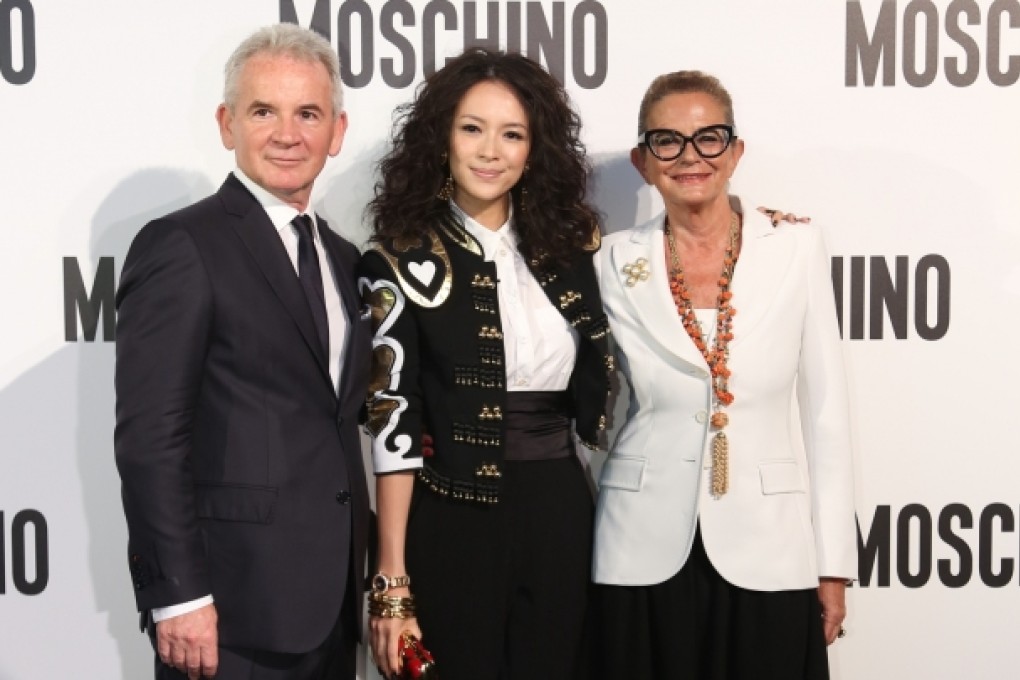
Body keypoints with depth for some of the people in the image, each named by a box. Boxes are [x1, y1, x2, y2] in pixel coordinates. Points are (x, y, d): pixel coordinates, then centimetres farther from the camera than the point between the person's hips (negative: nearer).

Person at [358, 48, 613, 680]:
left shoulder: (566, 244, 5)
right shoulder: (404, 260, -6)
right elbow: (393, 423, -10)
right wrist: (393, 583, -12)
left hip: (561, 516, 4)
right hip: (453, 526, -3)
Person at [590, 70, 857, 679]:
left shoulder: (797, 247, -2)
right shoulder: (619, 261, 0)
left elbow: (826, 411, 0)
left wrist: (835, 564, 0)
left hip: (768, 550, 0)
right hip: (646, 553, 1)